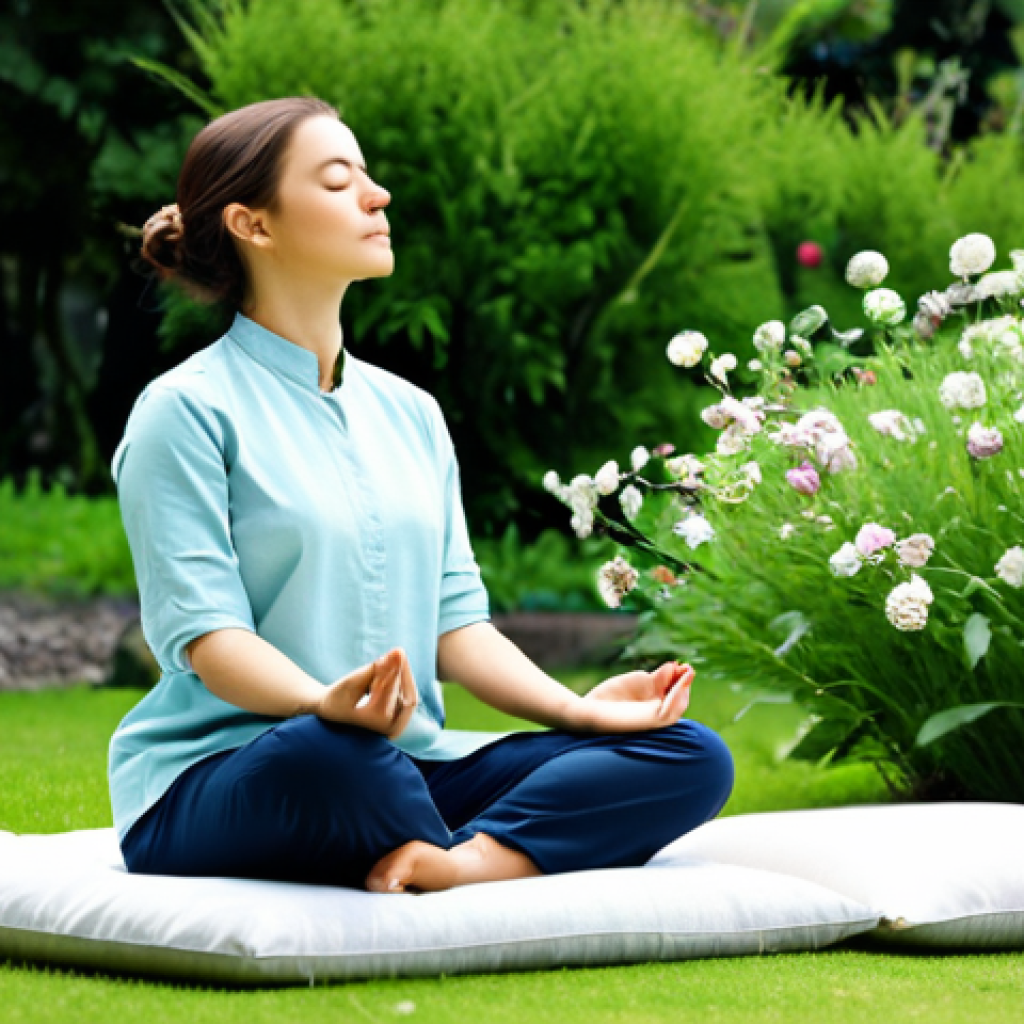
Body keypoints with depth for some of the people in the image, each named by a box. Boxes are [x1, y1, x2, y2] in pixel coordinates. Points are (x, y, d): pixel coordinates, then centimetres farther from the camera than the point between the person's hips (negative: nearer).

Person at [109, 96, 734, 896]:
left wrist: (577, 709, -4)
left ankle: (456, 864, -32)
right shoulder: (188, 410, -4)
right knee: (332, 752, -43)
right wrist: (326, 705, -34)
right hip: (216, 785, -6)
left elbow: (456, 614, 13)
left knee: (692, 756, -12)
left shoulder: (409, 412, 18)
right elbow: (204, 633, -14)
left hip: (408, 768, 7)